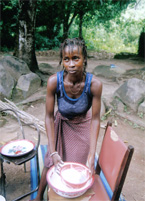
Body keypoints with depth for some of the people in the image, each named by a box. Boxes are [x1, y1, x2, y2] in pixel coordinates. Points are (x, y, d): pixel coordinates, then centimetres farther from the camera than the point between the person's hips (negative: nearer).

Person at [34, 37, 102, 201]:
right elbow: (49, 117, -22)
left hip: (83, 125, 0)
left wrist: (91, 155, -21)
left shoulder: (94, 84, -31)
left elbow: (95, 119, -21)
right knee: (51, 162, 11)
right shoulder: (54, 81, -31)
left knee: (80, 164, 14)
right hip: (61, 124, 0)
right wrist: (53, 152, -23)